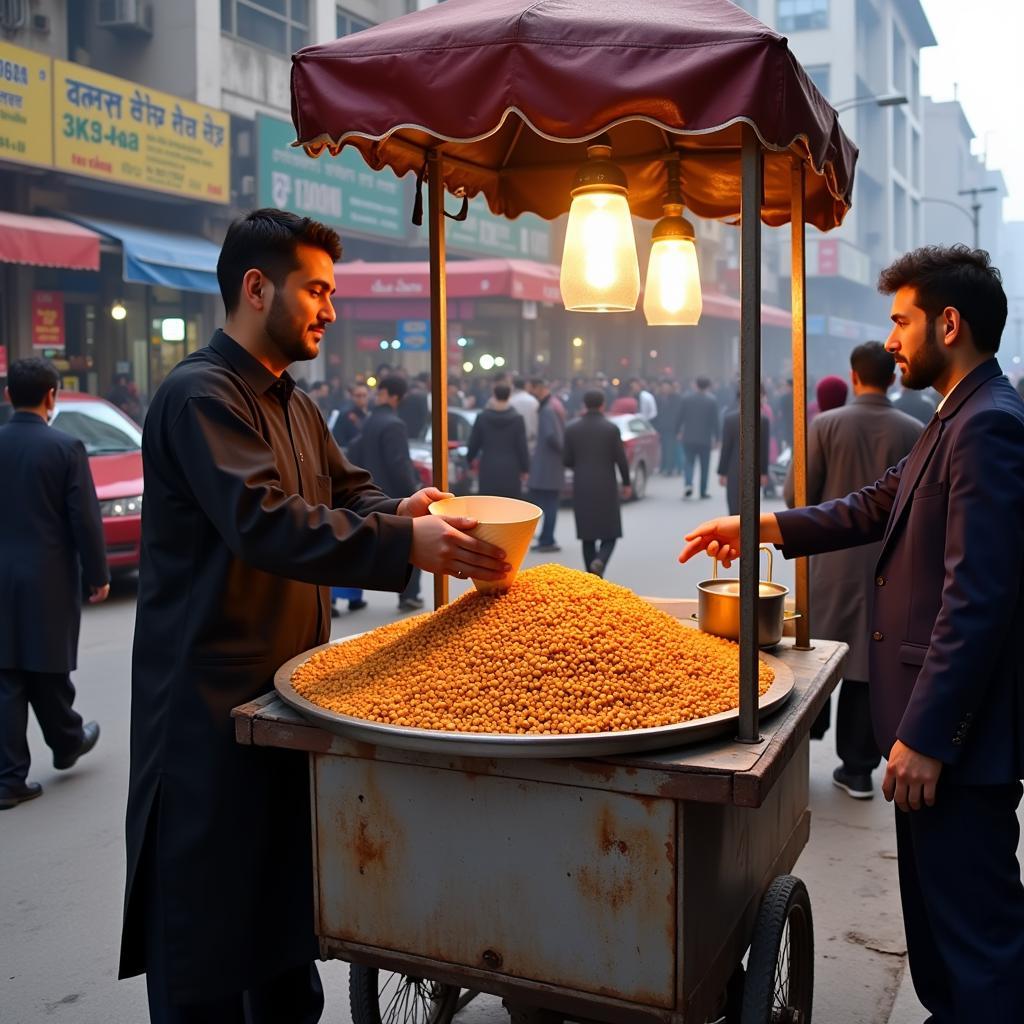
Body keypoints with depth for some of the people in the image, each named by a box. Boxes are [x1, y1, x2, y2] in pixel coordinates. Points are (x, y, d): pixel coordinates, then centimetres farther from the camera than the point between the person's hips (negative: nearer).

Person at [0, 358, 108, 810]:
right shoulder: (66, 447, -10)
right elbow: (85, 519, -10)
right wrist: (97, 576, 0)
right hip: (49, 578, -2)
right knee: (48, 668, 15)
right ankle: (66, 743, 36)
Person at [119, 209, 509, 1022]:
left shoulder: (293, 405, 14)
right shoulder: (200, 395, -16)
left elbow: (348, 494, 14)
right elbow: (263, 522, -29)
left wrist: (402, 513, -9)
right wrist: (407, 547, -35)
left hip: (286, 693, 9)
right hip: (210, 703, -9)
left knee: (286, 891, 20)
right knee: (206, 917, 3)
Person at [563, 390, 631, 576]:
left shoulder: (572, 428, -1)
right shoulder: (611, 428, -6)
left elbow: (566, 460, 0)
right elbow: (621, 459, -5)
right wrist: (626, 483, 8)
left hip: (582, 488, 2)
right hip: (606, 488, -2)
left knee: (588, 534, 10)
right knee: (609, 533, 7)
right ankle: (600, 561, -20)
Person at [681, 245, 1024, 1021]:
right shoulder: (959, 420, 13)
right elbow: (877, 507, 20)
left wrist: (927, 733, -23)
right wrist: (761, 527, 13)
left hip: (957, 728, -10)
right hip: (929, 717, 10)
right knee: (937, 906, 22)